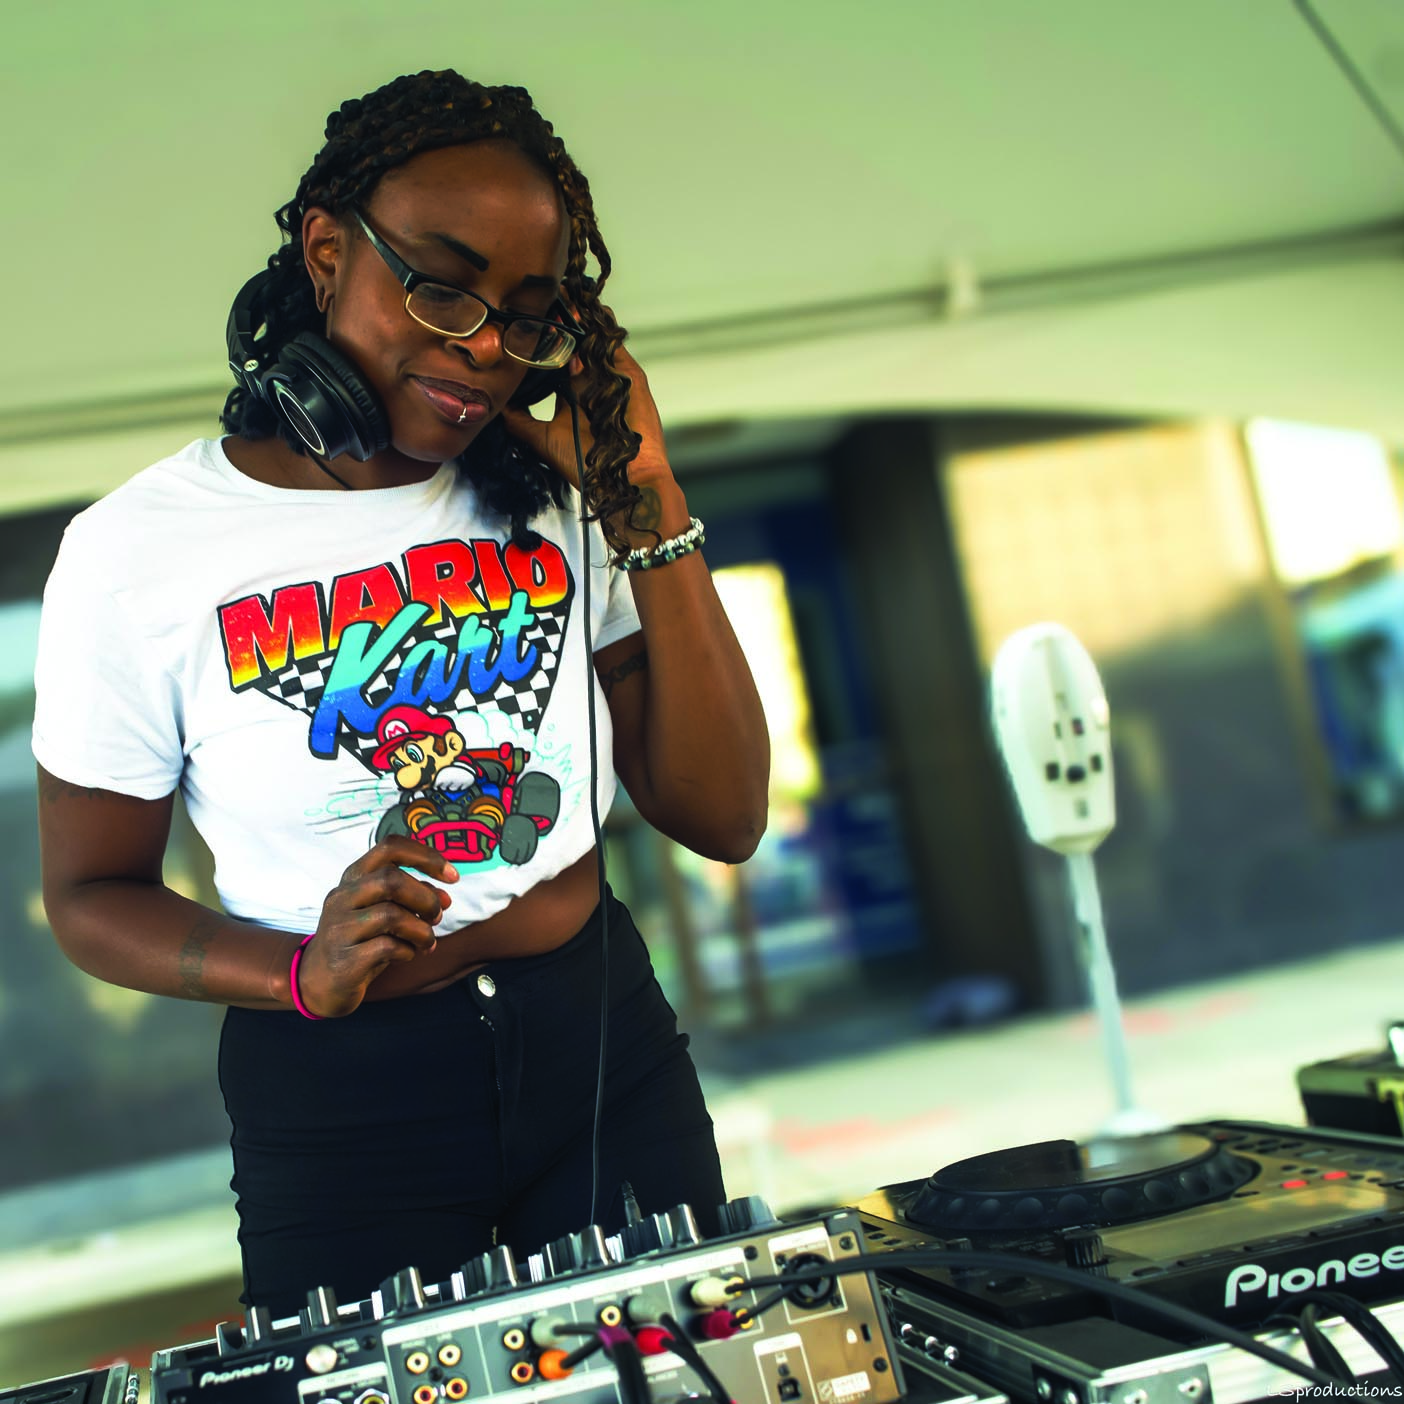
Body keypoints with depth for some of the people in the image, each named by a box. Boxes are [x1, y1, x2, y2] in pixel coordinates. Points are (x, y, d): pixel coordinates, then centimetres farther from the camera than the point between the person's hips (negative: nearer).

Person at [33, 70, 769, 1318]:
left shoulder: (558, 503, -1)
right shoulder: (135, 556, -11)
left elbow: (723, 819, -5)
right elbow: (91, 896, -2)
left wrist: (652, 506, -11)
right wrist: (305, 973, -21)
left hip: (604, 1042, 4)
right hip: (335, 1101, -3)